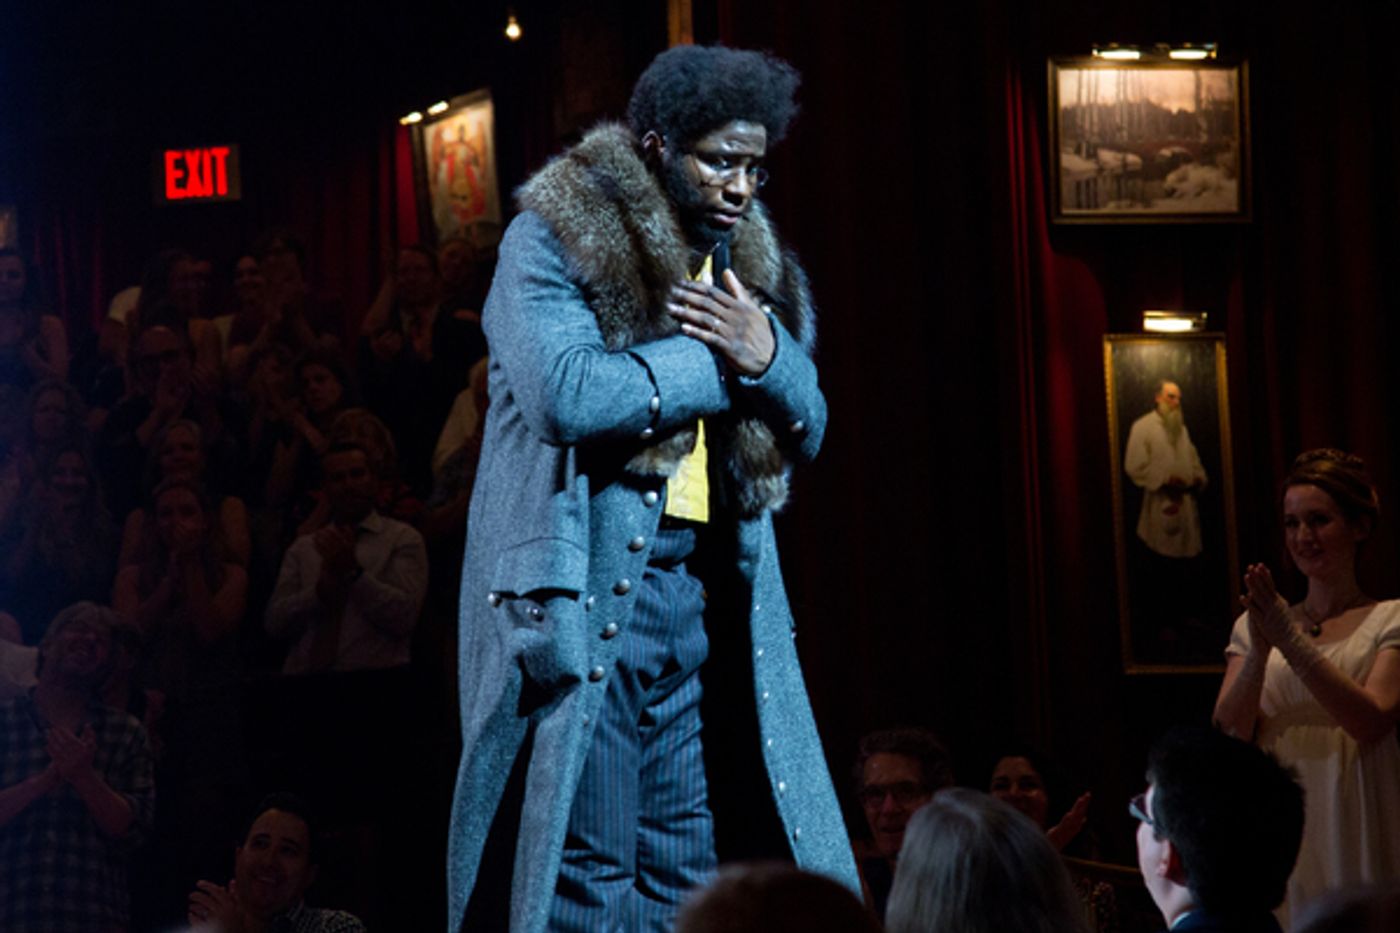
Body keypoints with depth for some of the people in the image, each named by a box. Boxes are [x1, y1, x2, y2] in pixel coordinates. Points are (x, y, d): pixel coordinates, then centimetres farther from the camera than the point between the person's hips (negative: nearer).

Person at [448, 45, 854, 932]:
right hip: (586, 587, -7)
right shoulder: (553, 241, -5)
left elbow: (808, 427, 17)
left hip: (707, 592, 7)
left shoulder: (746, 261, 17)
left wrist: (766, 353, -5)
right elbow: (564, 393, -21)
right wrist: (715, 364, -8)